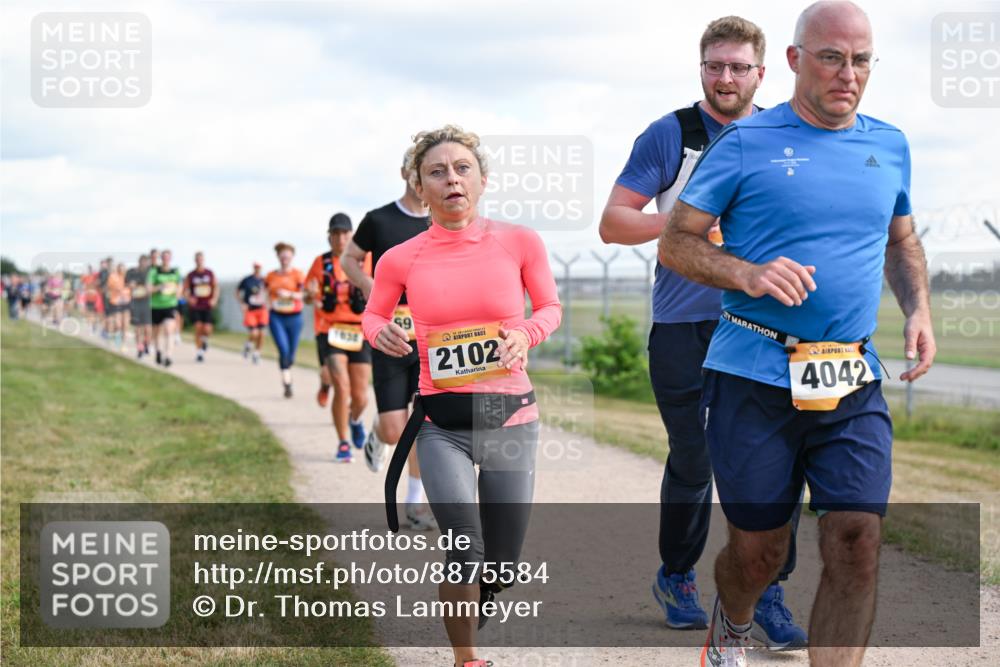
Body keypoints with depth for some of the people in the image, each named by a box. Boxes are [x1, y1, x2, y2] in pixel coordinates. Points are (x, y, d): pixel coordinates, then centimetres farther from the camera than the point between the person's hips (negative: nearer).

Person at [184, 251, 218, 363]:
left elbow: (216, 287, 8)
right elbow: (185, 290, 3)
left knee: (207, 330, -10)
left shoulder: (210, 273, 5)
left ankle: (205, 339, 26)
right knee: (198, 328, -8)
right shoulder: (190, 275, 2)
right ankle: (198, 352, 5)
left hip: (207, 306, 1)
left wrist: (215, 299, -7)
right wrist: (189, 298, -17)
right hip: (195, 306, -1)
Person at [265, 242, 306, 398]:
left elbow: (301, 295, -9)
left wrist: (289, 294, -25)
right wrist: (270, 302, 1)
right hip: (276, 317, 1)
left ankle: (286, 377, 33)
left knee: (291, 353, 6)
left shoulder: (297, 275, -1)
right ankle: (287, 382, -15)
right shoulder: (271, 276, 7)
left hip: (294, 317, 0)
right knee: (283, 349, -16)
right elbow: (268, 293, 20)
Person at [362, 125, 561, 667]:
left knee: (501, 567, 9)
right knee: (466, 556, -17)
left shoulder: (519, 242, -4)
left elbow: (551, 307, 10)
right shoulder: (400, 259, -3)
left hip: (511, 418, 1)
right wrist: (382, 334, -9)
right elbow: (372, 314, 14)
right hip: (442, 425, -1)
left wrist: (527, 334, -11)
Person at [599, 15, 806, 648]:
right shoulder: (670, 136, -1)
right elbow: (612, 222, -3)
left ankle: (767, 590, 2)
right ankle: (676, 578, 27)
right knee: (693, 461, 7)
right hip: (685, 329, -2)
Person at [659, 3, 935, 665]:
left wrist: (919, 311, 7)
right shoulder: (746, 143, -3)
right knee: (759, 549, 8)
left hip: (853, 387, 3)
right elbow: (676, 242, -1)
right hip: (755, 379, -3)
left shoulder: (890, 146, 11)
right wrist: (747, 275, -19)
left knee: (857, 547, -10)